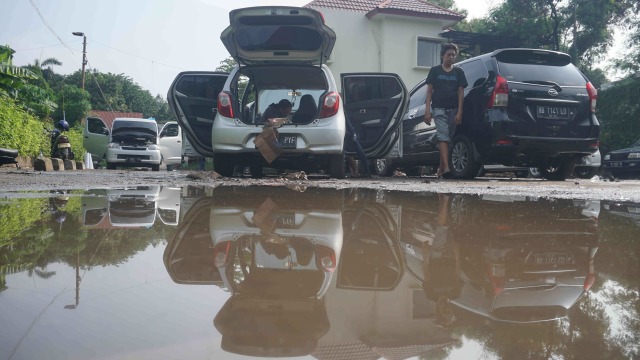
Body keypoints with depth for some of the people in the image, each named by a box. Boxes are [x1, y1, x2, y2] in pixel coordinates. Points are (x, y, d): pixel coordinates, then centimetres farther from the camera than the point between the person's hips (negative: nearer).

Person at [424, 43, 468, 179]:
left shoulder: (458, 72, 11)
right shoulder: (435, 70, 7)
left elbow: (461, 92, 7)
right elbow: (429, 90, 4)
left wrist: (459, 112, -3)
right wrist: (427, 110, -5)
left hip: (453, 109, 3)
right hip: (439, 108, -3)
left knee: (448, 138, 6)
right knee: (443, 137, -15)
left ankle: (441, 169, 16)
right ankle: (446, 168, -24)